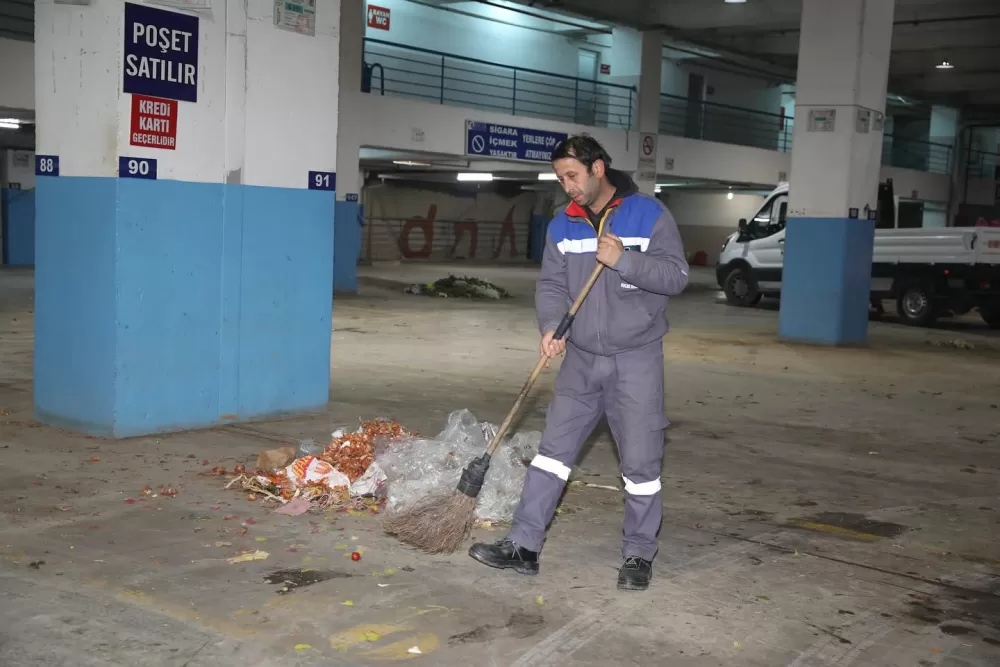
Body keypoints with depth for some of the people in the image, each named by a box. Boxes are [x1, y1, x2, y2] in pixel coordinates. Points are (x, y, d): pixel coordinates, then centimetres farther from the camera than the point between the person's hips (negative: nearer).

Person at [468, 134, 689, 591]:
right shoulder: (562, 226, 7)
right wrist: (551, 327, -15)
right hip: (581, 359, 4)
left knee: (640, 462, 2)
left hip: (636, 361, -4)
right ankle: (523, 545, 9)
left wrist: (623, 260, -24)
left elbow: (676, 275, -11)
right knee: (553, 450, 4)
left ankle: (638, 556, 16)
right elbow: (551, 285, 3)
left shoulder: (649, 214, -6)